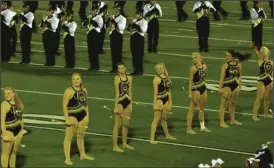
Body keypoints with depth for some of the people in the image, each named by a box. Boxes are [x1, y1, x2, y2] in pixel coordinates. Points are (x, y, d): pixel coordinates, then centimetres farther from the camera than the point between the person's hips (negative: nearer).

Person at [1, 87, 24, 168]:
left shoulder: (19, 104, 9)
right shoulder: (4, 104, -11)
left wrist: (22, 130, 14)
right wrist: (4, 134, -20)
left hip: (18, 131, 6)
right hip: (8, 131, -6)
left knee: (14, 152, 12)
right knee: (6, 153, -3)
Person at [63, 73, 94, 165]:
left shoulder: (84, 90, 8)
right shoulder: (69, 91, -12)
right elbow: (65, 105, -15)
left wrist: (87, 115, 12)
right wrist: (67, 119, -19)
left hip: (82, 116, 6)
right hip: (72, 116, -6)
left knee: (81, 136, 19)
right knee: (68, 137, -5)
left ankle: (82, 155, 34)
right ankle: (67, 158, -4)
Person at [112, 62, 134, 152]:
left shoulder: (129, 78, 6)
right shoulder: (117, 78, -10)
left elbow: (130, 92, 10)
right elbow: (117, 93, -13)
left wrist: (131, 104, 9)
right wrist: (116, 107, -14)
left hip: (127, 102, 6)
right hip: (120, 102, -6)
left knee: (126, 124, 15)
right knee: (117, 125, -2)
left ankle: (125, 143, 28)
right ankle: (115, 146, 2)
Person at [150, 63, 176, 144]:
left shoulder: (167, 78, 8)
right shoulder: (157, 79, -13)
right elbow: (155, 92, -16)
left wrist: (170, 102, 14)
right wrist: (155, 103, -20)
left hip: (166, 100, 7)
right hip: (159, 100, -7)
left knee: (164, 118, 22)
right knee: (156, 119, -8)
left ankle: (167, 135, 37)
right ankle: (152, 138, -7)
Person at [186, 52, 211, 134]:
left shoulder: (204, 66, 4)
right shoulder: (193, 68, -16)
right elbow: (190, 81, -16)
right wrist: (190, 93, -18)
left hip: (203, 88, 7)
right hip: (195, 89, -7)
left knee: (202, 108, 18)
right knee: (192, 108, -3)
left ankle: (202, 127, 31)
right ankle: (189, 128, 1)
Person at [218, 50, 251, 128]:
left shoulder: (238, 65, 1)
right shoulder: (225, 65, -10)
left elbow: (239, 76, 11)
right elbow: (222, 77, -13)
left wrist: (240, 86, 10)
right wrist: (220, 88, -18)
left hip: (235, 85, 5)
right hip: (226, 86, -5)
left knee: (233, 104, 17)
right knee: (223, 104, -4)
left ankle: (232, 120, 31)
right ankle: (222, 122, -4)